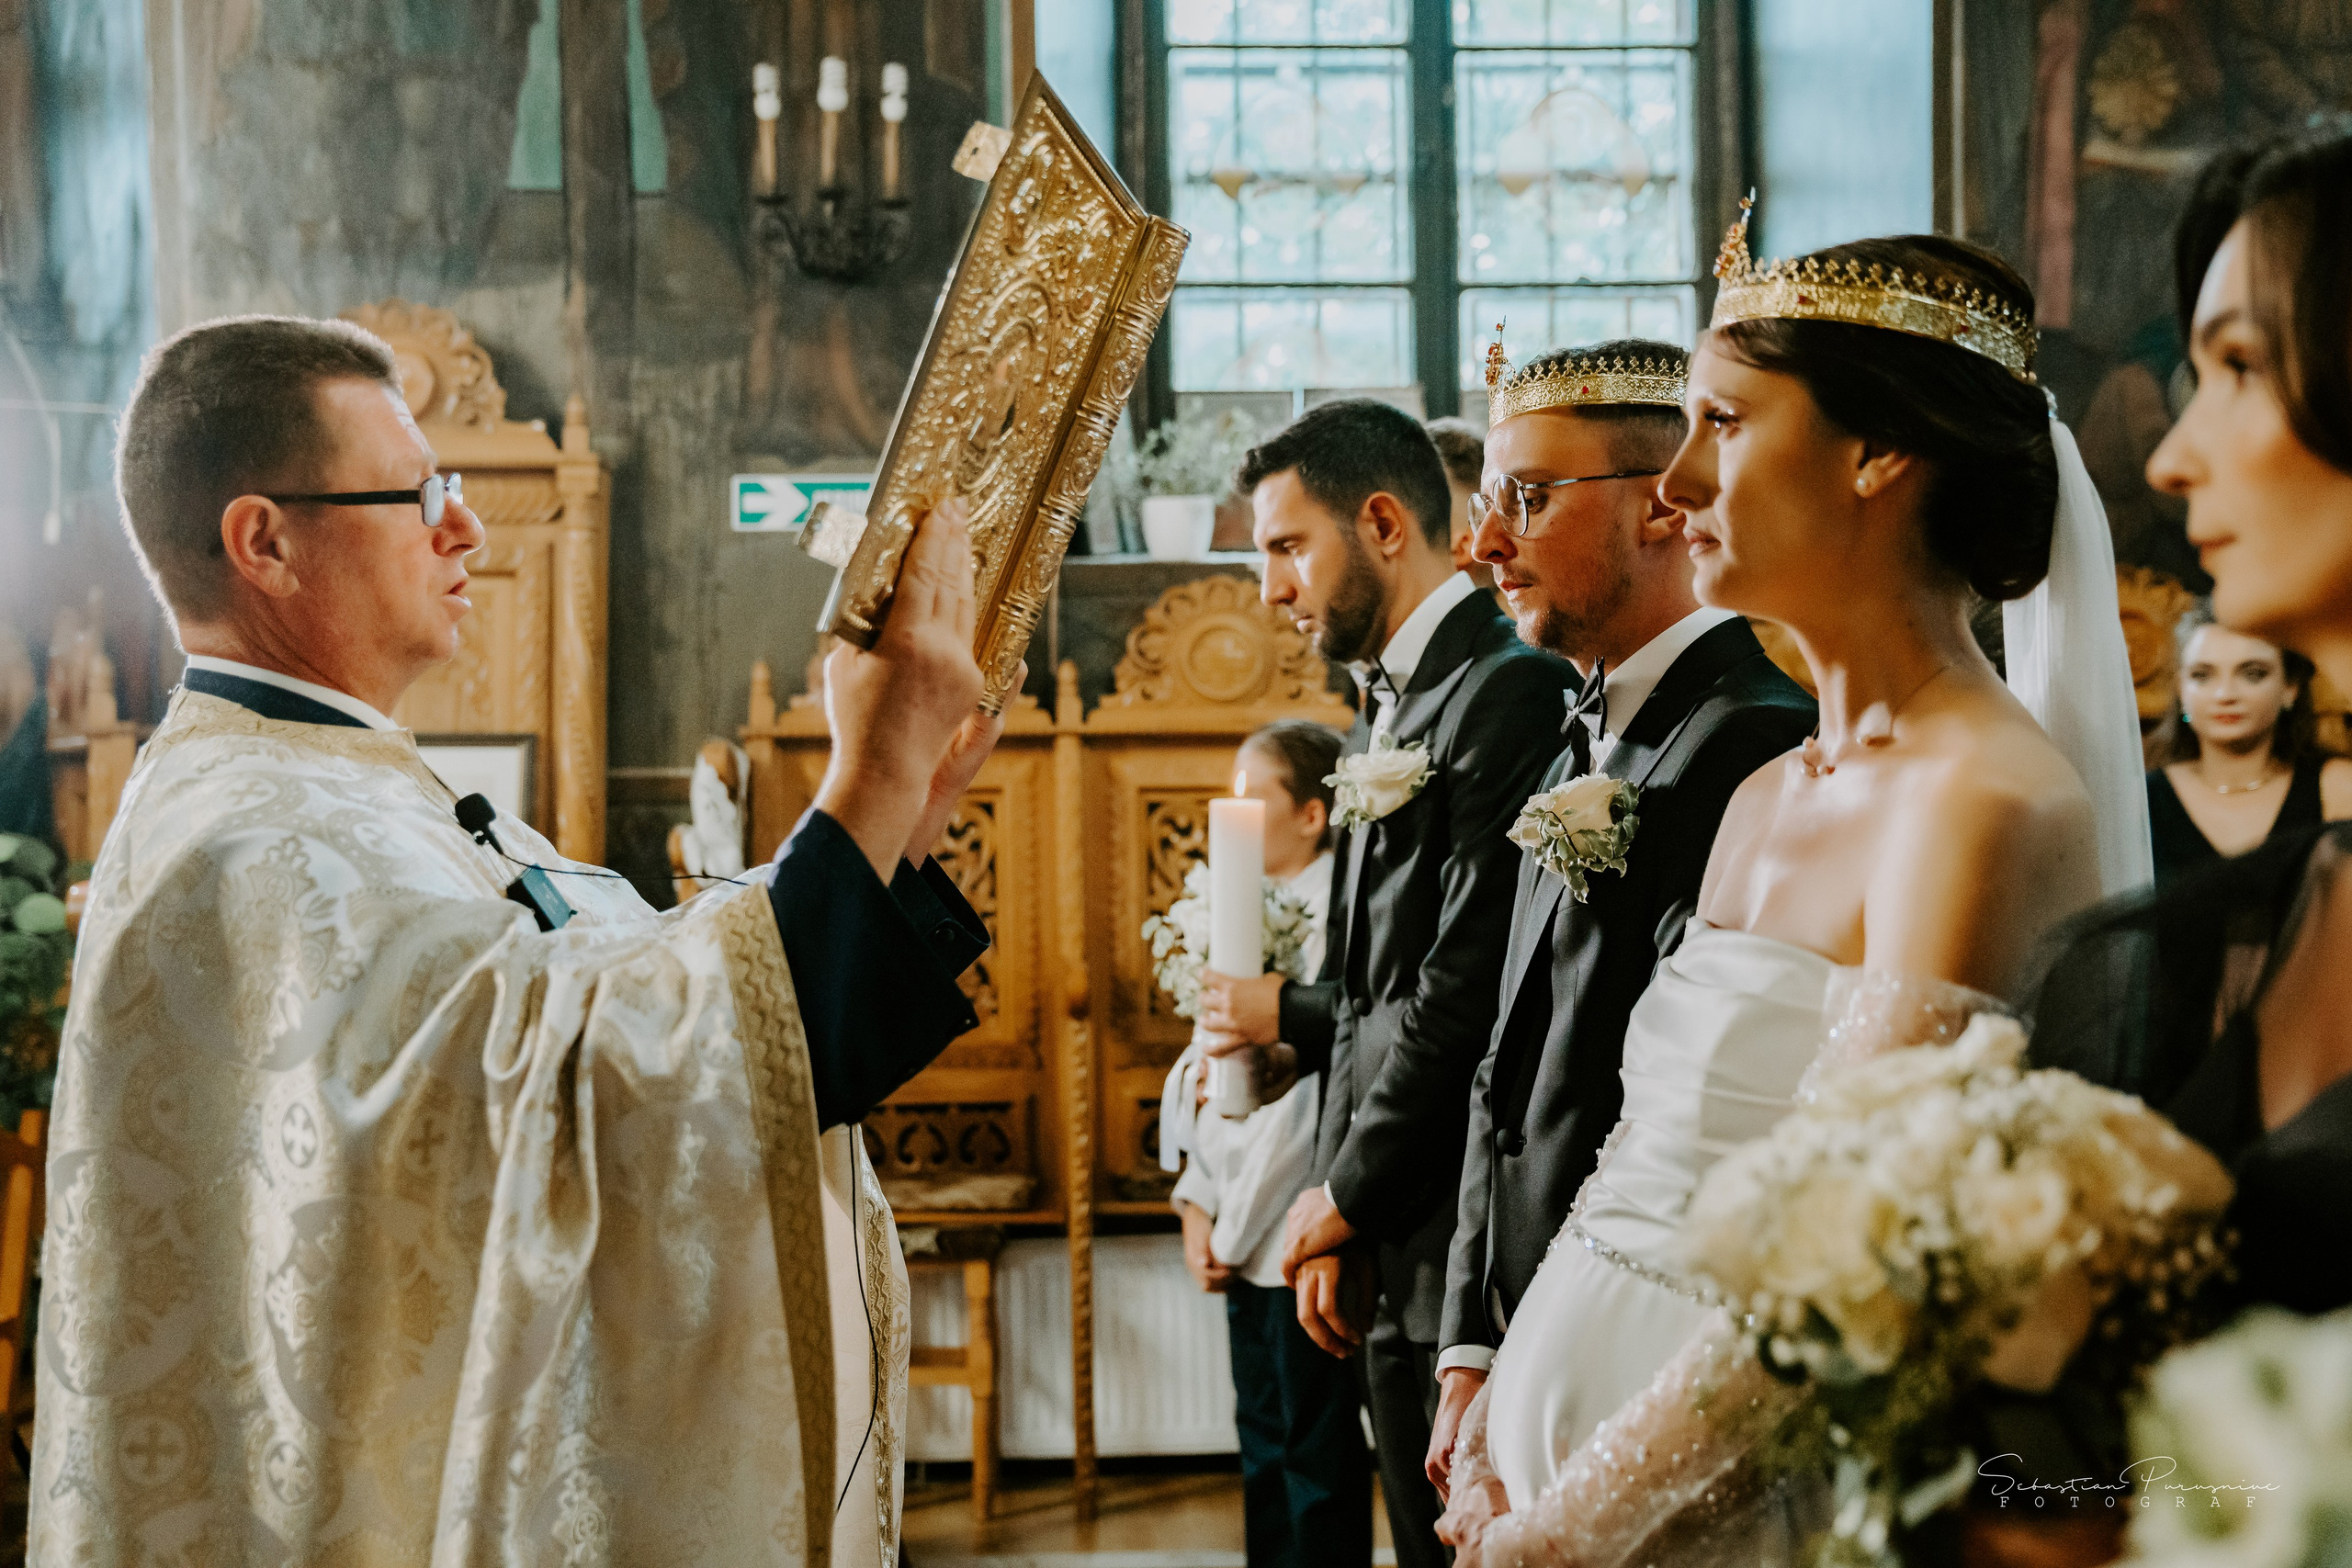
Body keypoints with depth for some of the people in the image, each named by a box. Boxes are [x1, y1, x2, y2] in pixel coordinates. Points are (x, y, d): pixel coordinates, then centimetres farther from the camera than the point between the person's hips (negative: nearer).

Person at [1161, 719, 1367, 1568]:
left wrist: (1235, 1230, -11)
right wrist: (1197, 1205, 4)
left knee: (1318, 1461, 1)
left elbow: (1306, 1092, -18)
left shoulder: (1330, 919, -15)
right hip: (1246, 1240, 8)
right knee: (1265, 1445, 15)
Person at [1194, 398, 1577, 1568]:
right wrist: (1336, 1220, 10)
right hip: (1388, 1258, 9)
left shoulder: (1509, 693, -13)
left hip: (1469, 1251, -9)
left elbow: (1467, 991, -19)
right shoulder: (1383, 719, 16)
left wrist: (1344, 1196, -9)